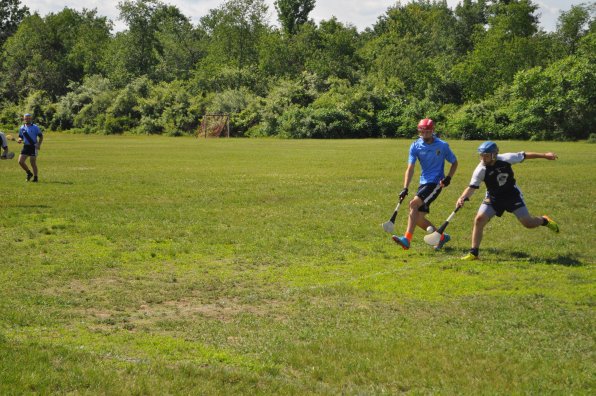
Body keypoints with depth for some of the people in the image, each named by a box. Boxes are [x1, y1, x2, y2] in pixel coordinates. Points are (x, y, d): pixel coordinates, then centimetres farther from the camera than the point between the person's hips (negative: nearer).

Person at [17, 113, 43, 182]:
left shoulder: (35, 127, -4)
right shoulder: (22, 128, 8)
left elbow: (41, 136, 1)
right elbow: (20, 137, 17)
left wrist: (39, 145, -11)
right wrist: (20, 140, -7)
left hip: (33, 147, -5)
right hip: (26, 147, 5)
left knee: (33, 163, -4)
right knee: (20, 161, -5)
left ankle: (35, 178, 8)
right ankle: (29, 173, 15)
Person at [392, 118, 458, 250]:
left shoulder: (442, 146, -4)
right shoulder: (416, 146, 1)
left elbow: (454, 163, 9)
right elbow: (410, 168, -6)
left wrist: (448, 177, -9)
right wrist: (405, 188, -17)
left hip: (436, 183, -5)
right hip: (423, 183, 5)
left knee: (414, 204, -26)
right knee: (418, 217, 4)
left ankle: (407, 239, -32)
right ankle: (442, 237, 25)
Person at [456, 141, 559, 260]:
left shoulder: (506, 159, -20)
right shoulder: (480, 170, -20)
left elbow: (524, 156, -5)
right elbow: (472, 187, -23)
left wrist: (544, 155, 1)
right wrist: (462, 198, -43)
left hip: (512, 195, -1)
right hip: (493, 198, 1)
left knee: (528, 223, -6)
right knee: (479, 219, -18)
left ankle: (544, 221, 32)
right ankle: (473, 253, -9)